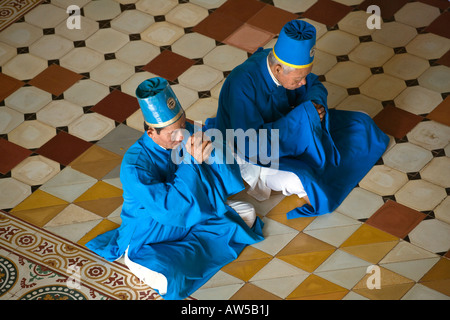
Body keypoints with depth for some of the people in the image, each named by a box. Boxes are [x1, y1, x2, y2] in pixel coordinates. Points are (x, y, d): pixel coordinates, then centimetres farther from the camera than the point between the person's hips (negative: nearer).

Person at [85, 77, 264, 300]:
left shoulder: (187, 134, -14)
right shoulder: (135, 167, -30)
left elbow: (232, 183, -11)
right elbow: (169, 210, -36)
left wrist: (210, 155, -33)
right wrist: (191, 162, -35)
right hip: (149, 237, -7)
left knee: (247, 215, 3)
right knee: (166, 281, -32)